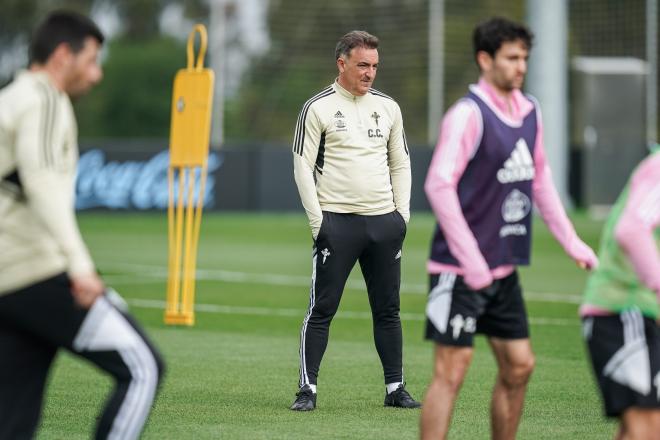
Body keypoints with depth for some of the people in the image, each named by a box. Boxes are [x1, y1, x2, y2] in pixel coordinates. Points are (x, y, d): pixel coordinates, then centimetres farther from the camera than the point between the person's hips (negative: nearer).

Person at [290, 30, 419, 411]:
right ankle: (308, 389, 0)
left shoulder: (388, 107, 12)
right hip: (337, 221, -4)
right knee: (322, 309, -4)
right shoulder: (318, 108, -2)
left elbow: (401, 163, 17)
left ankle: (396, 388, 14)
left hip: (385, 222, 4)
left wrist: (402, 214, 7)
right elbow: (303, 166, -3)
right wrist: (318, 220, -10)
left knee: (388, 309, 8)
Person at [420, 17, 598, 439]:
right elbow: (439, 185, -21)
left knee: (519, 366, 10)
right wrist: (471, 260, -24)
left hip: (504, 268, 8)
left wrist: (571, 242, 16)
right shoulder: (468, 115, -14)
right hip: (460, 270, -8)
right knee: (452, 370, -8)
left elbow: (540, 179, 21)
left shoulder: (530, 111, 10)